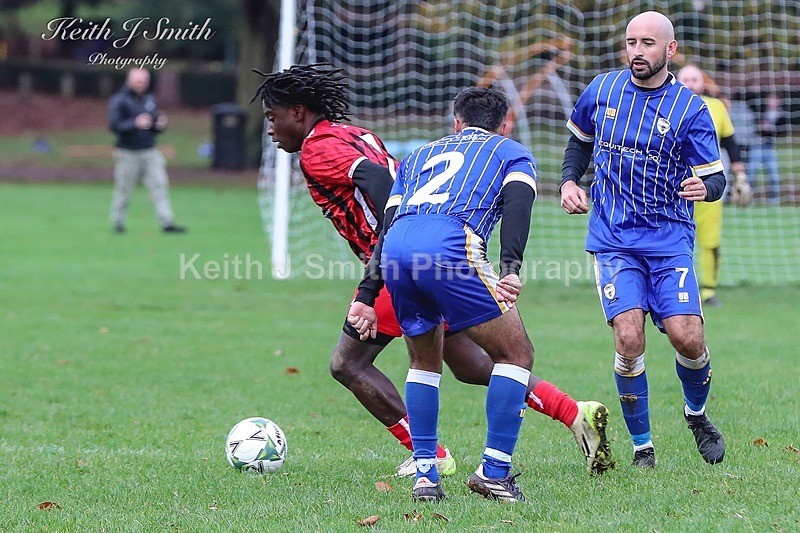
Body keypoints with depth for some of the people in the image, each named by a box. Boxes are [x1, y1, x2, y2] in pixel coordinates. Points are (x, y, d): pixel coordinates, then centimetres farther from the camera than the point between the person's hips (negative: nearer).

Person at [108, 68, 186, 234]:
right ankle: (118, 222, 15)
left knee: (160, 185, -4)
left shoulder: (149, 99, 15)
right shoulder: (119, 100, -6)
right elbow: (114, 125, -16)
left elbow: (156, 125, 22)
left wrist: (161, 124, -2)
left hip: (150, 152, 5)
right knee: (123, 189, 1)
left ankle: (167, 223, -6)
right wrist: (135, 124, -28)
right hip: (128, 153, -5)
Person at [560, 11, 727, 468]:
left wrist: (704, 186, -28)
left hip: (670, 237, -1)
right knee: (629, 338, -15)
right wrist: (570, 180, 9)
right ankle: (642, 445, 1)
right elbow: (581, 138, 24)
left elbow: (716, 177, -5)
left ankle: (697, 414, 20)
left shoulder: (691, 108, -3)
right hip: (613, 238, 1)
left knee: (687, 337, -13)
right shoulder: (602, 90, 5)